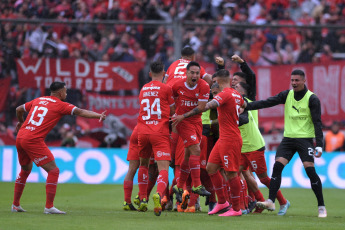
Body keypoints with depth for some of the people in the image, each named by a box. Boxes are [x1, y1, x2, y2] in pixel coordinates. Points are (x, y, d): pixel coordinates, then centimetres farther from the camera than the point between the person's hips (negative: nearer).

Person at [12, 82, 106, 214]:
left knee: (25, 170, 26)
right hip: (34, 140, -8)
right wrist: (99, 116, -17)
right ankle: (49, 207, -11)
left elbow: (19, 109, 32)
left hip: (20, 138, 8)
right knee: (53, 171, -4)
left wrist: (20, 121, 52)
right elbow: (80, 112, -11)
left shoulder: (38, 100, 20)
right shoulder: (60, 105, 0)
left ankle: (15, 205, 29)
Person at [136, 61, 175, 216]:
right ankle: (159, 194, -37)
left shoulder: (143, 89, 14)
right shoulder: (166, 88, 1)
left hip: (142, 131, 4)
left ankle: (143, 199, 21)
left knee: (144, 164, 23)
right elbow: (172, 112, 6)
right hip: (160, 132, -4)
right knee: (163, 167, -10)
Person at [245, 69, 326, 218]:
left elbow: (317, 122, -9)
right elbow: (267, 103, -1)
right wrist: (245, 106, -12)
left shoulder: (312, 99, -6)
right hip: (288, 137, 4)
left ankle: (321, 207, -5)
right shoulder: (287, 95, 6)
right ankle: (271, 202, -14)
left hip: (305, 138, -4)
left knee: (310, 170, -13)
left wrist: (319, 145, -16)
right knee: (277, 166, -12)